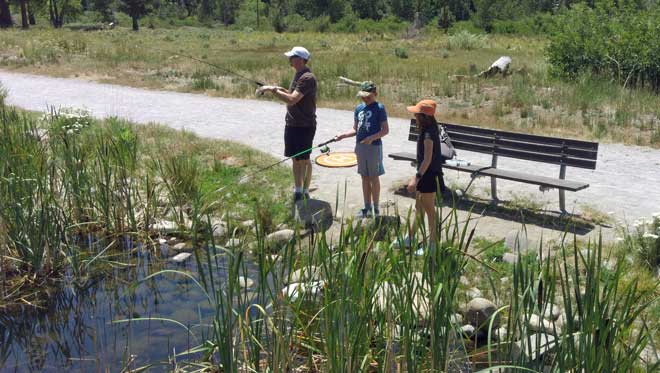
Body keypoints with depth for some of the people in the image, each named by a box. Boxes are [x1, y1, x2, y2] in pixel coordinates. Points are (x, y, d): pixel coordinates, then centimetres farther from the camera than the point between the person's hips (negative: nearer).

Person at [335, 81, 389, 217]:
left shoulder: (379, 108, -8)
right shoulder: (359, 108, 9)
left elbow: (385, 130, -10)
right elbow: (355, 129, 14)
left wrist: (372, 138, -23)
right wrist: (343, 135, -3)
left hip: (374, 146, -6)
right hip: (360, 146, 6)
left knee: (374, 178, 3)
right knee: (365, 177, 12)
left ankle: (376, 208, 15)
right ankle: (367, 208, 22)